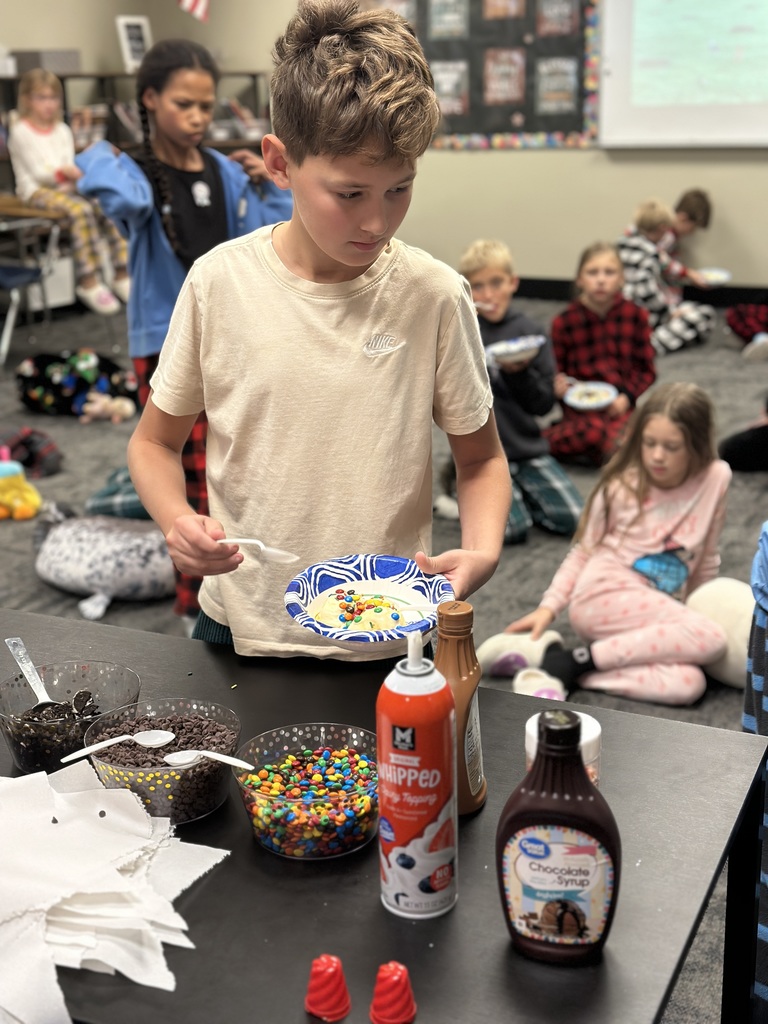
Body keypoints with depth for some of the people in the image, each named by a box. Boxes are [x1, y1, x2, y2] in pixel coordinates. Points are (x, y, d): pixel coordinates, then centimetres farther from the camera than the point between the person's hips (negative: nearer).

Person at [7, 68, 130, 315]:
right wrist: (63, 173, -27)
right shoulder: (21, 132, -3)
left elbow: (69, 165, 10)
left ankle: (123, 275, -16)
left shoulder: (63, 130, 15)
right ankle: (88, 283, -31)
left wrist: (77, 176, -13)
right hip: (37, 191, -6)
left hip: (66, 186, 6)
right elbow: (37, 173, -10)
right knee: (80, 210, -35)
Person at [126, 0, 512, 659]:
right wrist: (177, 520, -17)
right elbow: (155, 440, 3)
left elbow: (481, 456, 2)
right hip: (240, 626, 1)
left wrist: (483, 550, -17)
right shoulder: (220, 282, -10)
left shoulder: (435, 296, -11)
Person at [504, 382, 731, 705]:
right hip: (602, 597, -4)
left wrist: (692, 612, 15)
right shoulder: (622, 487, -5)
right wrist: (549, 606, -5)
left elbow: (706, 560, 11)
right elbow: (583, 552, 4)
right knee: (713, 639, -28)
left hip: (656, 612, 4)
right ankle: (581, 659, -23)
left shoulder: (715, 478, -1)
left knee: (689, 684, -28)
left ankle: (578, 669, -23)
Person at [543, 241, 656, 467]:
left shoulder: (635, 315, 2)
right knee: (591, 431, -36)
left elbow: (646, 370, 6)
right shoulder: (564, 322, -2)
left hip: (619, 406, 2)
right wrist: (558, 385, -14)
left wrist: (627, 397, -10)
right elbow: (556, 370, 9)